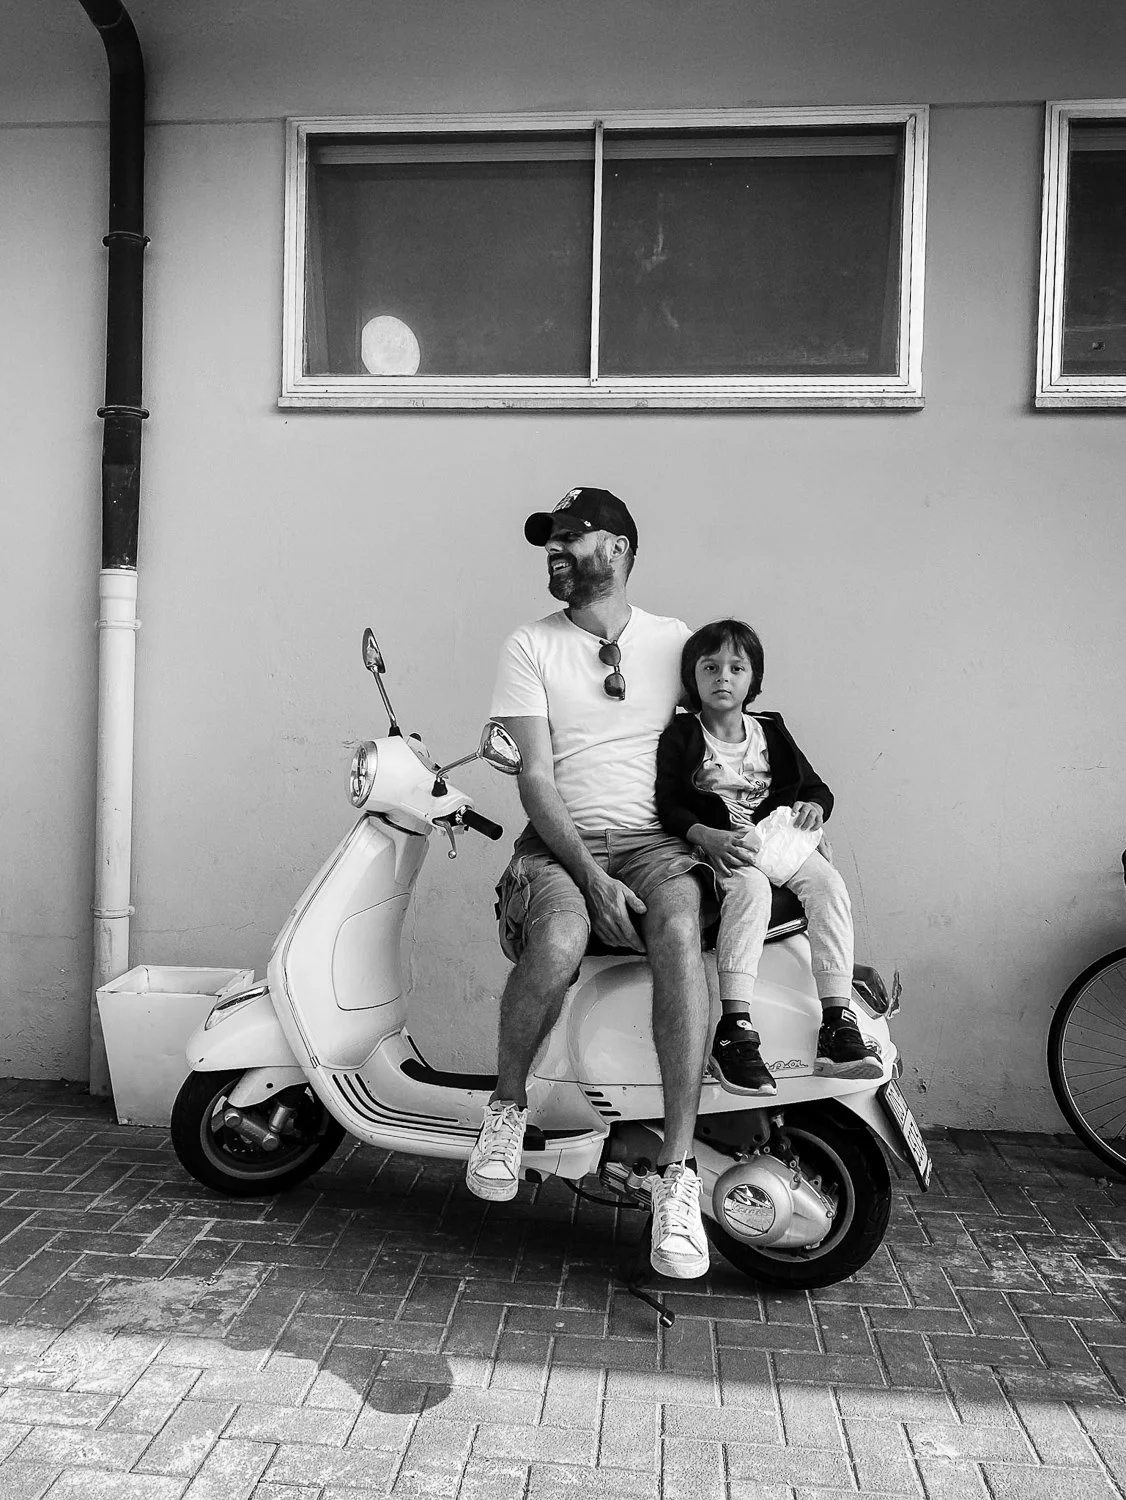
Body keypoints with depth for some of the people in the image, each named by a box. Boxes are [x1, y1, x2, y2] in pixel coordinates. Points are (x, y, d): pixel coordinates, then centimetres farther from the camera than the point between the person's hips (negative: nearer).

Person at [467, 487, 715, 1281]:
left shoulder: (677, 641, 12)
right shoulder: (530, 647, 7)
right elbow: (536, 778, -4)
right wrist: (590, 874, -17)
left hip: (656, 841, 1)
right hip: (561, 843, -1)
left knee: (680, 933, -33)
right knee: (558, 943, -35)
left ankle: (677, 1172, -27)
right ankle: (508, 1105, -6)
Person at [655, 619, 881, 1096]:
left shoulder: (770, 732, 18)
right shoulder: (680, 736, 5)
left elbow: (816, 786, 22)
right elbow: (667, 807, -6)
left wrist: (813, 806, -2)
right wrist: (709, 837, -23)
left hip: (776, 837, 4)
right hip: (715, 846, -4)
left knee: (828, 884, -25)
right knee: (750, 886, -36)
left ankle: (838, 1024, -29)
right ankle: (734, 1030, -41)